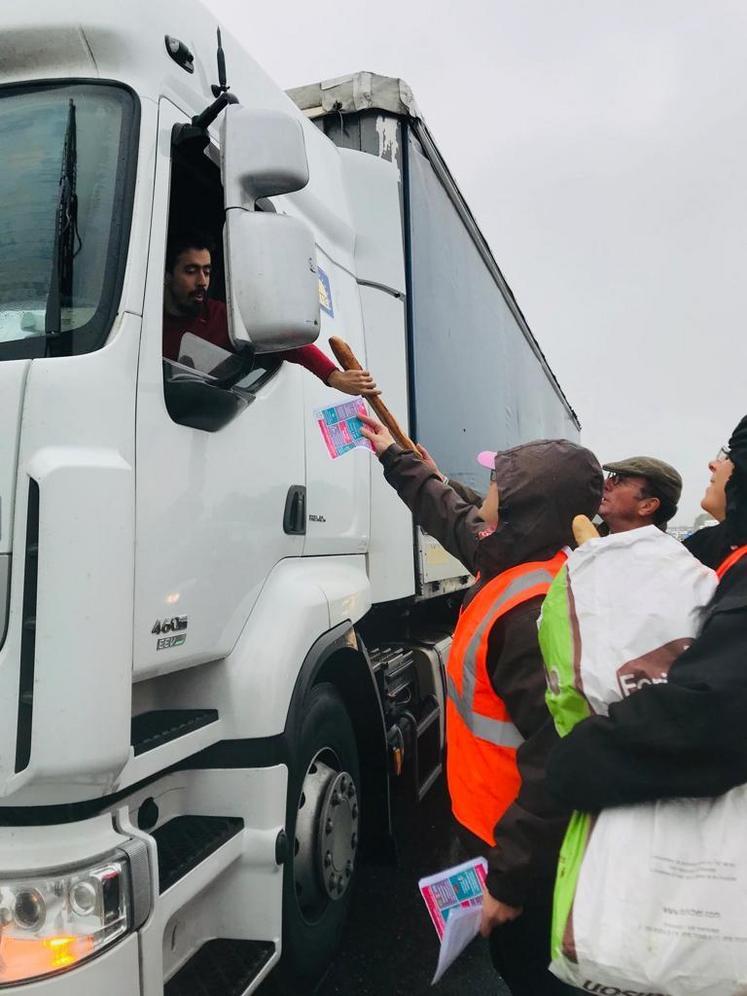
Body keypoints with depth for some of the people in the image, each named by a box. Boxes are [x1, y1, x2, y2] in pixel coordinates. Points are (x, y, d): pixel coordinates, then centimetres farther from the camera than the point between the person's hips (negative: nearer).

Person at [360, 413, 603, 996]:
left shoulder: (539, 613, -33)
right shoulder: (518, 560, -2)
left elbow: (554, 764, -32)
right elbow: (453, 519, 18)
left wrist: (511, 878, -23)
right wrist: (394, 457, 29)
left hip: (517, 841, -9)